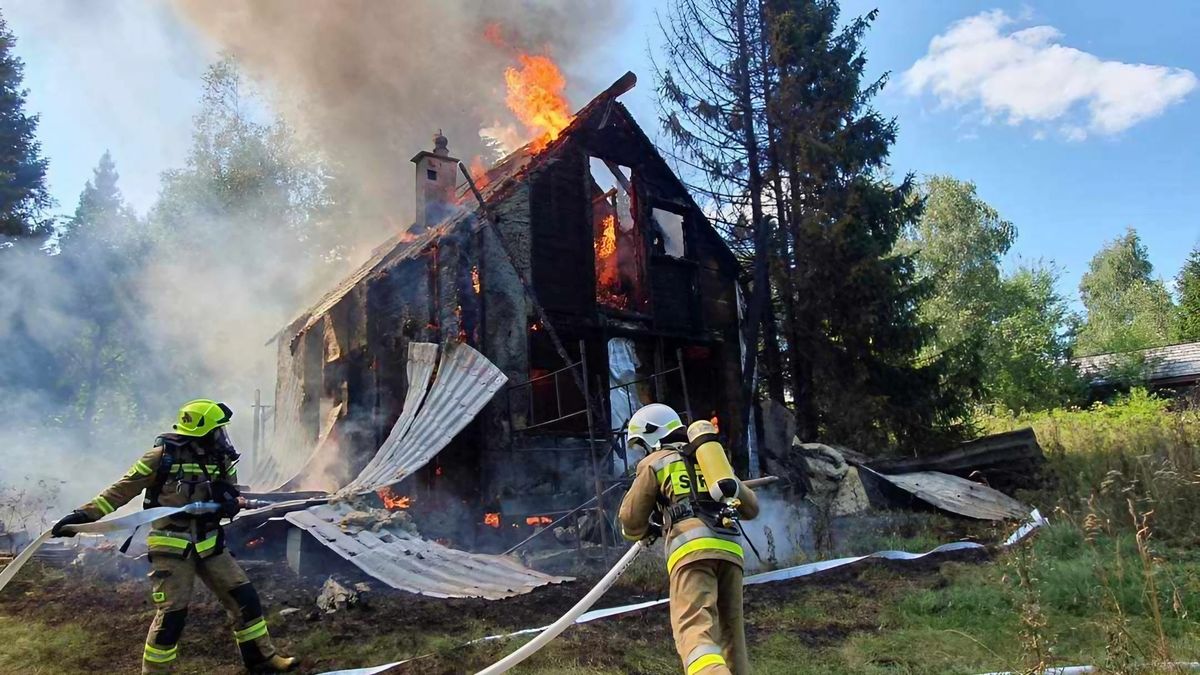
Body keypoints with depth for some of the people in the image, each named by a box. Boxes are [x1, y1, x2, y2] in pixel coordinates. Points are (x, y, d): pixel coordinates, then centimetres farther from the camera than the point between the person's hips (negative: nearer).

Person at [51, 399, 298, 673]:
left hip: (208, 544, 5)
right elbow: (121, 490, -7)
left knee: (244, 596, 6)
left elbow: (232, 497, 9)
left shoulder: (221, 461, 2)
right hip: (171, 546, -5)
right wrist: (85, 514, -13)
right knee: (171, 614, -7)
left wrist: (231, 501, -15)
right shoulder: (162, 457, -14)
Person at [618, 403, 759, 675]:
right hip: (731, 548, 6)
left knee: (694, 628, -18)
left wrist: (647, 531, 38)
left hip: (692, 547, -5)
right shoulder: (714, 458, 30)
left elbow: (631, 522, 15)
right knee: (731, 629, 16)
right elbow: (751, 507, 33)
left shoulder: (655, 462, 16)